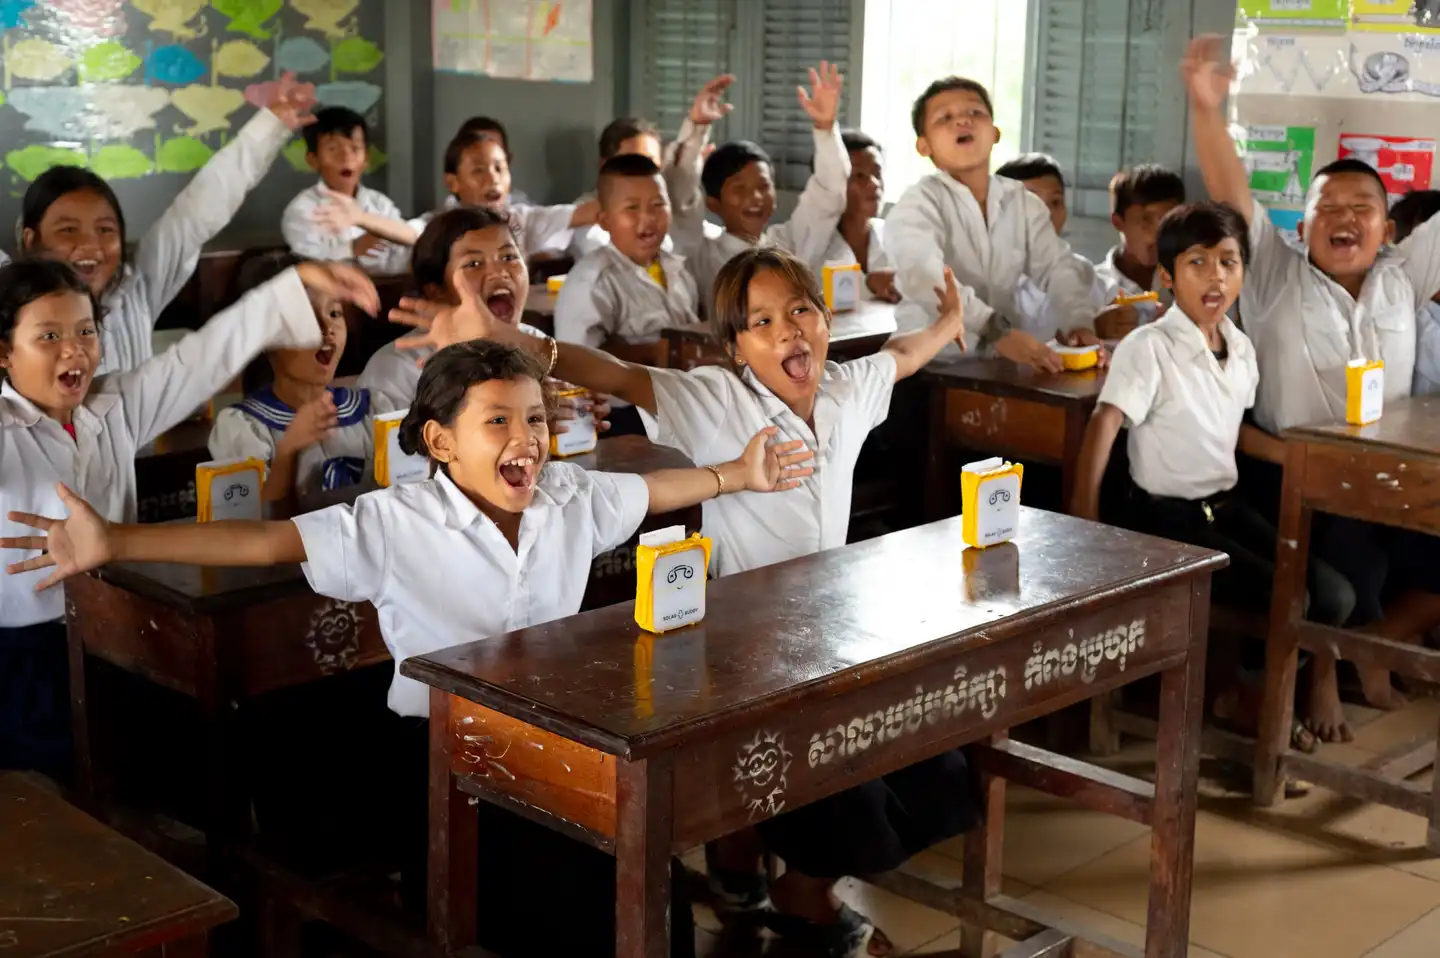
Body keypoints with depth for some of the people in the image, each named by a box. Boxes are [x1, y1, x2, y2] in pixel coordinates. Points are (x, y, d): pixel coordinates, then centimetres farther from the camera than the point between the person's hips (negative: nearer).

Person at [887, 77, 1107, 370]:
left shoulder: (1024, 203, 10)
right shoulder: (918, 204, -8)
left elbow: (1058, 267, 2)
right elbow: (925, 278, -24)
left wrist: (1080, 322, -19)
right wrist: (997, 331, -37)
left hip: (1002, 361, 4)